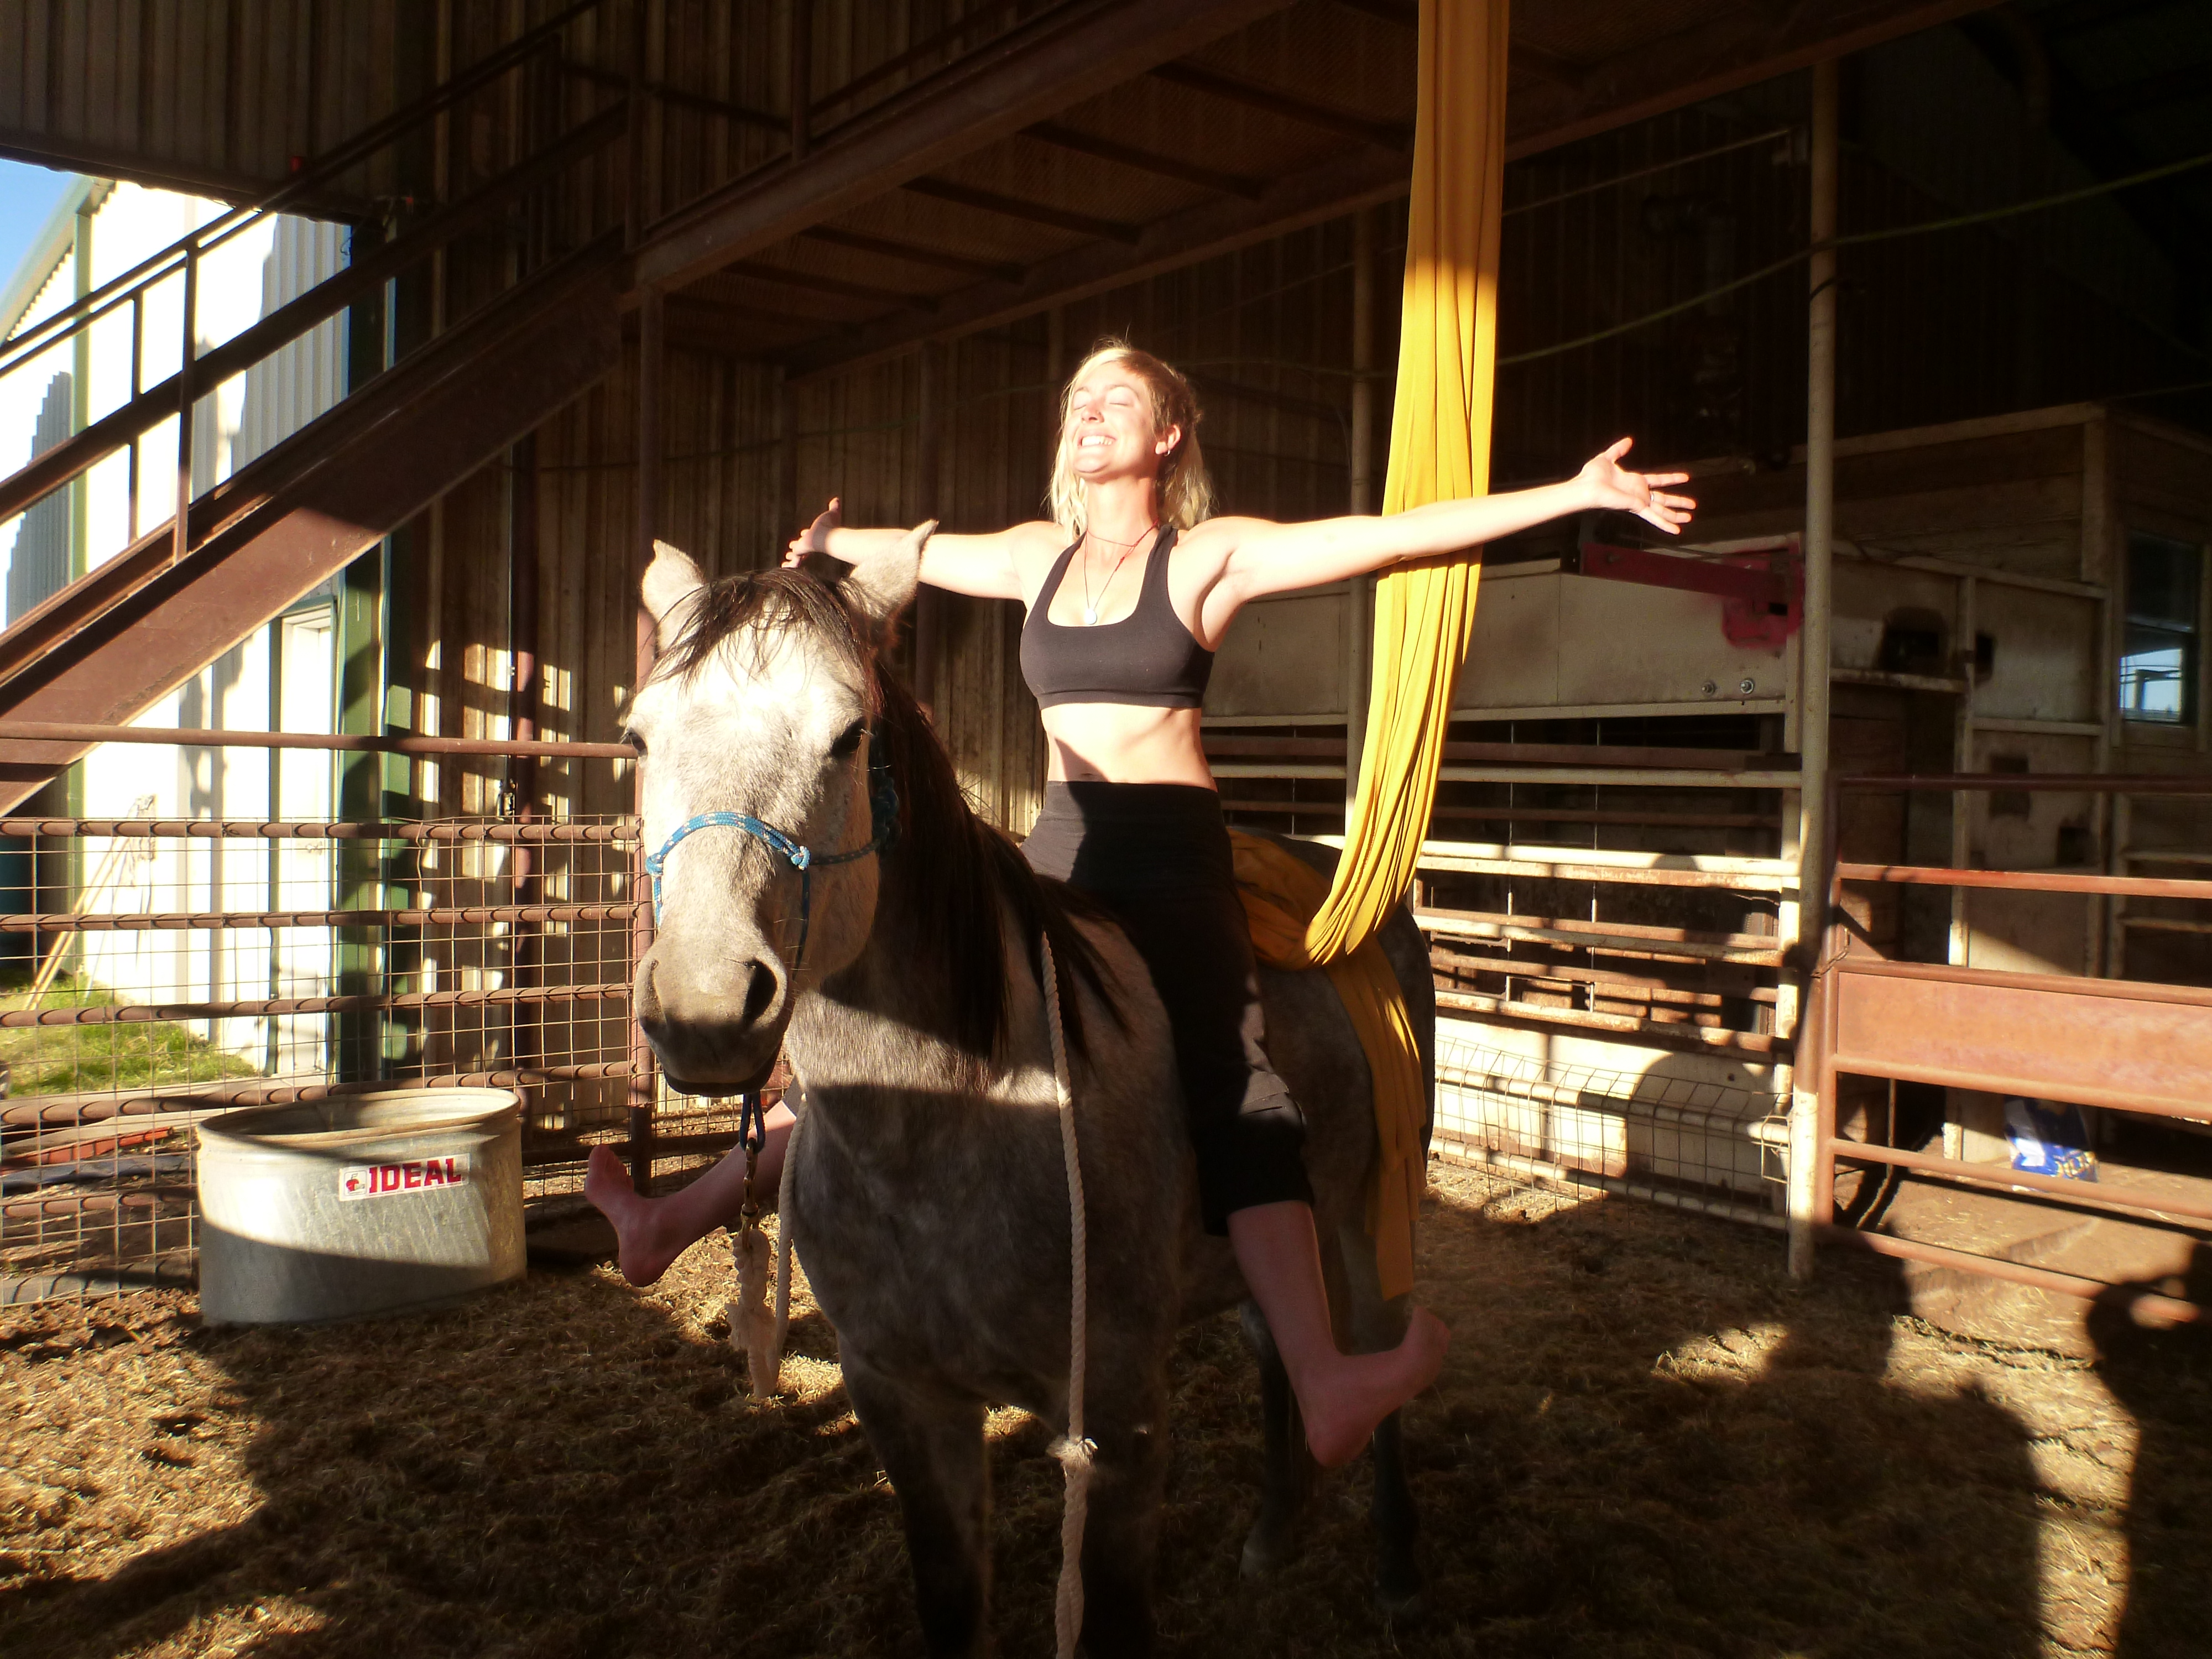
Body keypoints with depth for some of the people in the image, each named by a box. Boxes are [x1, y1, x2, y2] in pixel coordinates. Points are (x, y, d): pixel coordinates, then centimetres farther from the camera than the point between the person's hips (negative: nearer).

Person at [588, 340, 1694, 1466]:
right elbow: (922, 552, 33)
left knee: (1233, 1089, -21)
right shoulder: (1039, 555, 14)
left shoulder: (1212, 558, -1)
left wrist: (1579, 492, -12)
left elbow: (1396, 535, -7)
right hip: (1056, 857, 5)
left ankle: (1324, 1380, -33)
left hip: (1171, 862, -5)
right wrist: (833, 542, 52)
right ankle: (684, 1216, 18)